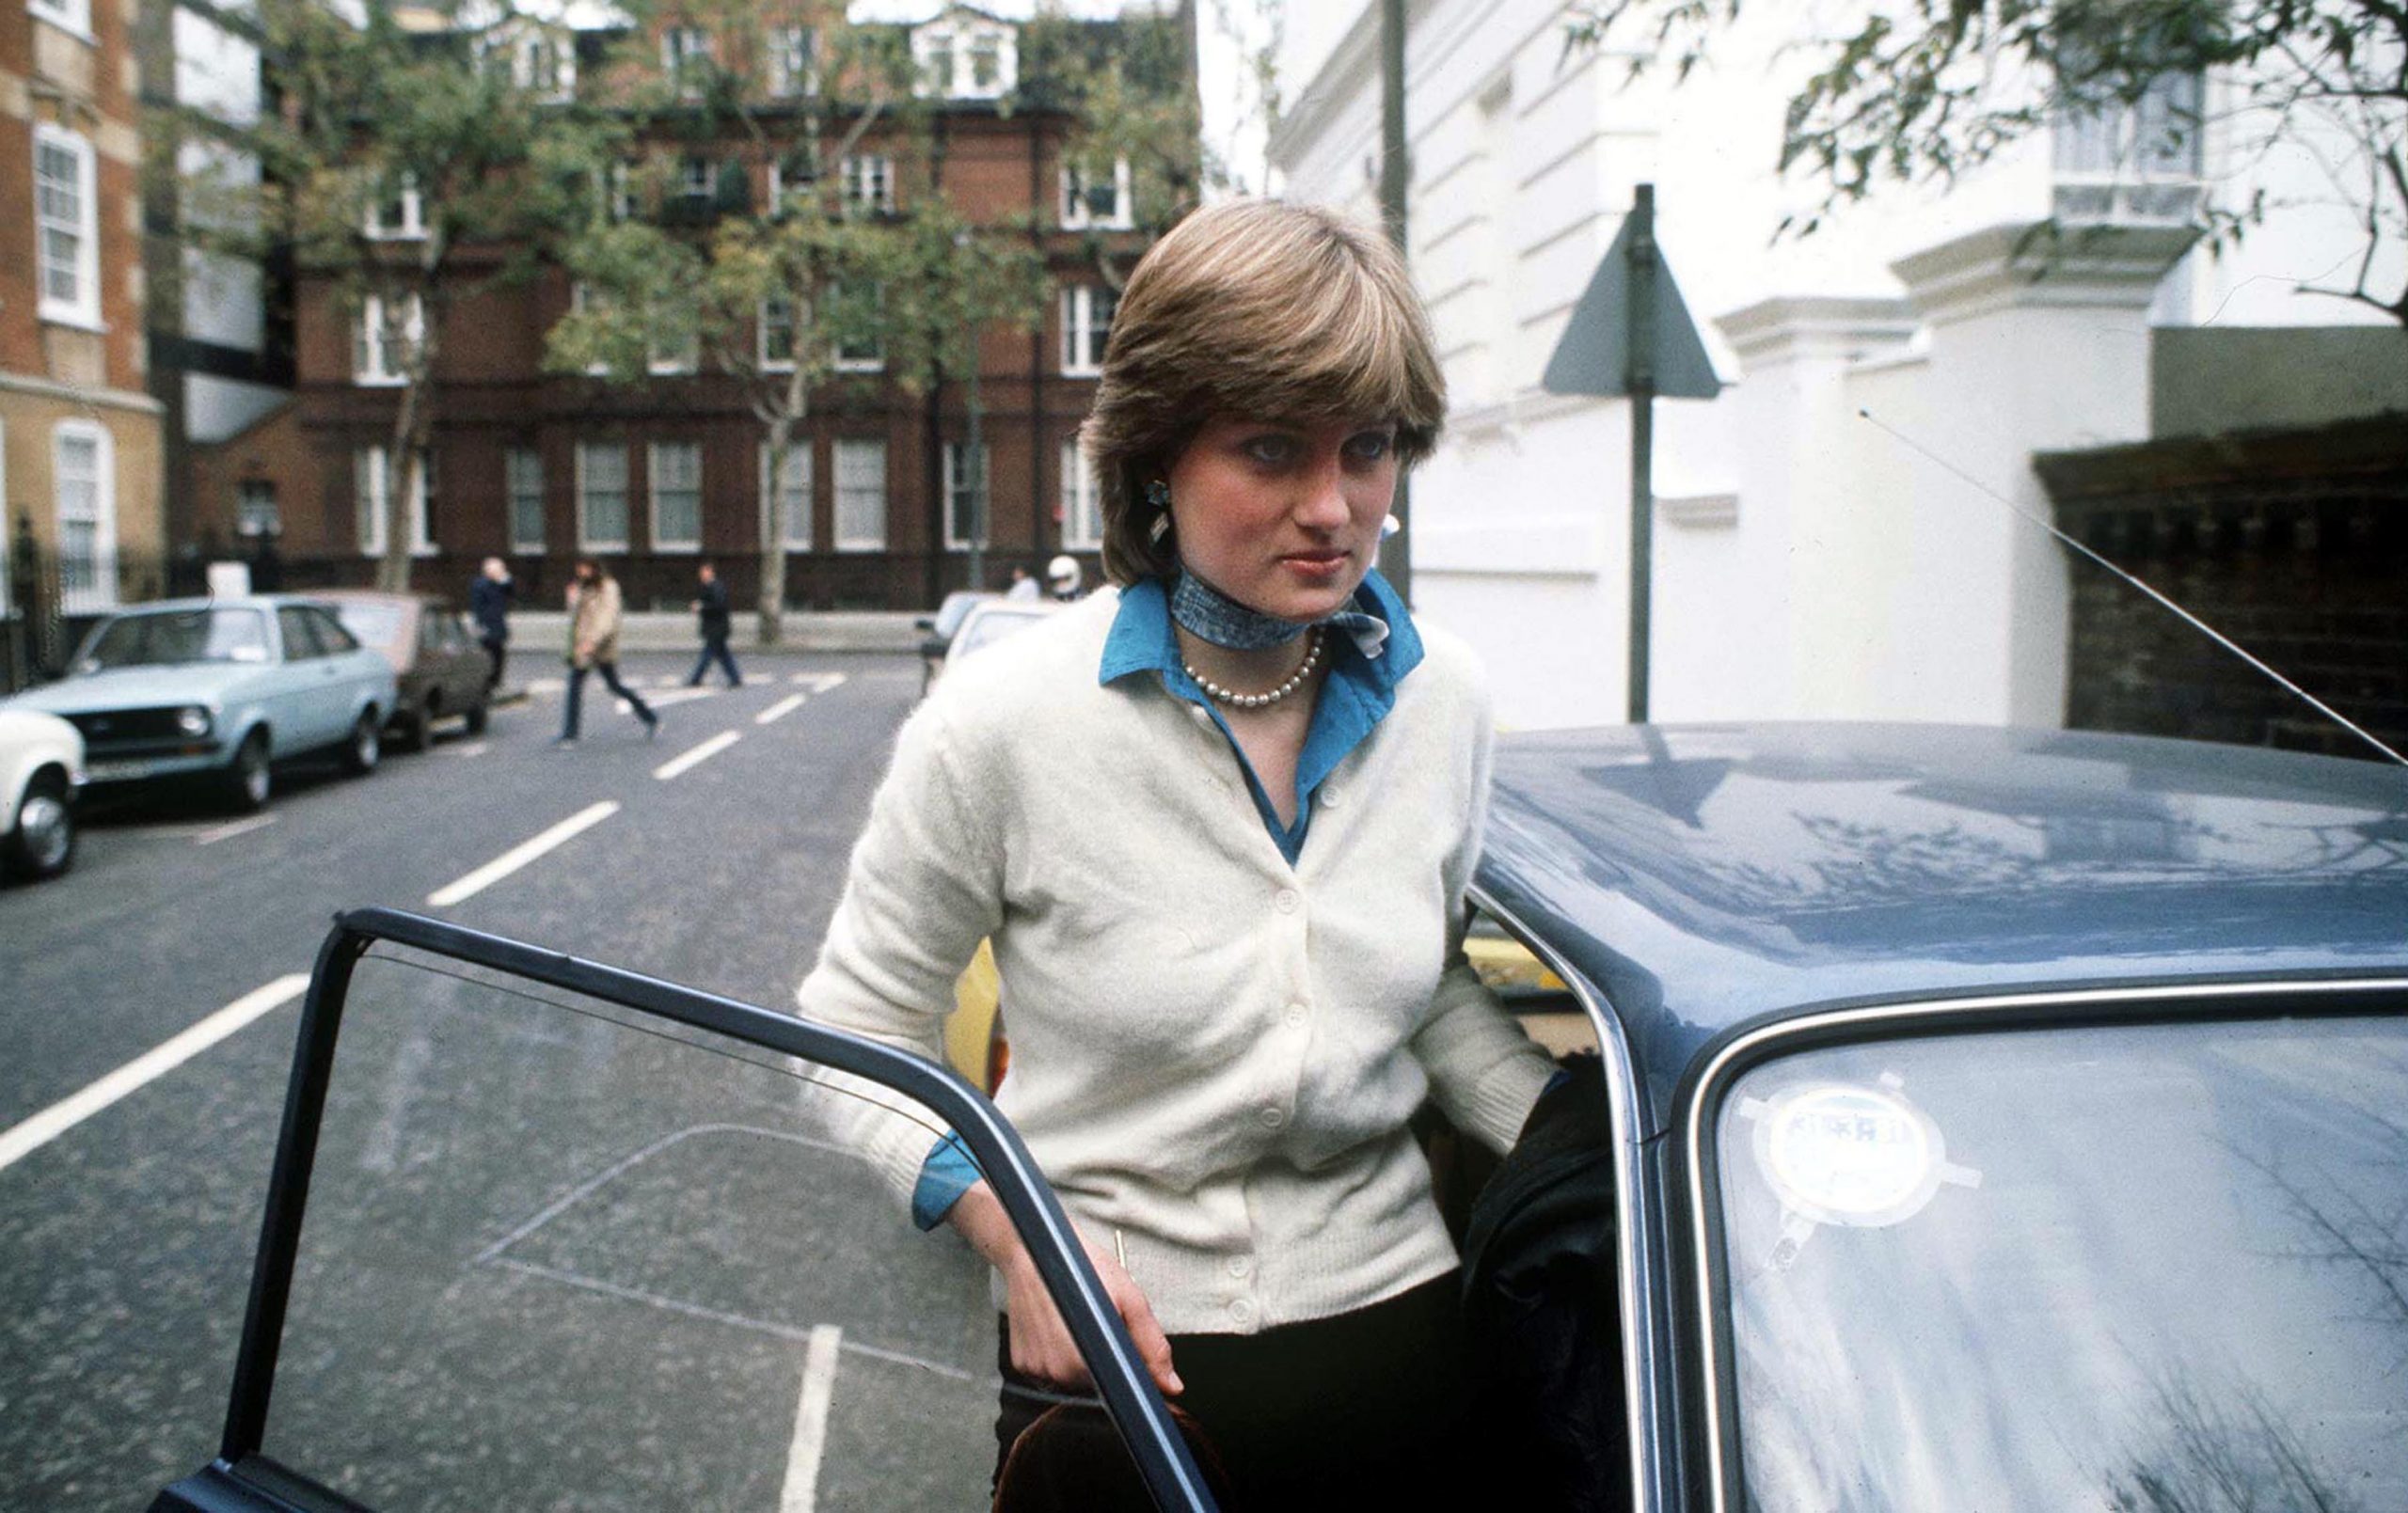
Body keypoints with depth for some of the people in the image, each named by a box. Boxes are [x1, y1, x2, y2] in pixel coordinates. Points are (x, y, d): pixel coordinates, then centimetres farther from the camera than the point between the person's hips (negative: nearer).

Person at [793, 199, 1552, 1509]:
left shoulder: (1441, 703, -4)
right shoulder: (1004, 726, -18)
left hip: (1398, 1317, 4)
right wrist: (1017, 1235, -20)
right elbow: (856, 1031, -6)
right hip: (1116, 1353, -3)